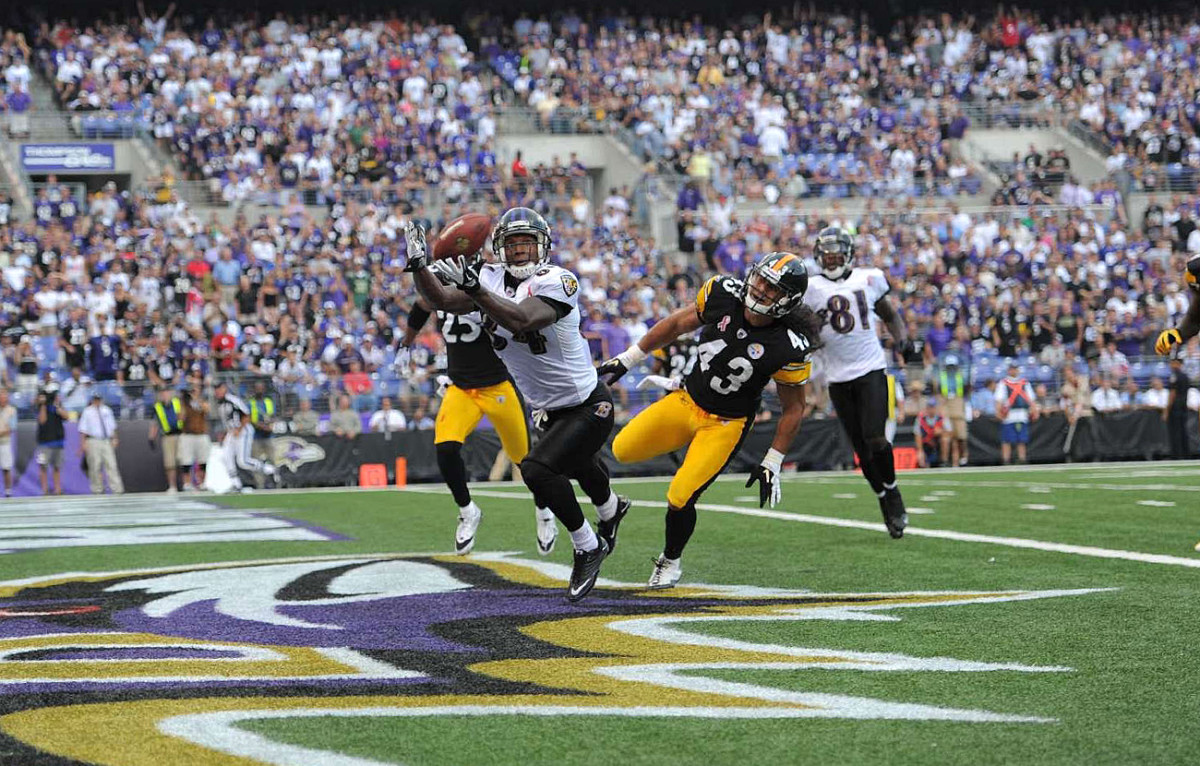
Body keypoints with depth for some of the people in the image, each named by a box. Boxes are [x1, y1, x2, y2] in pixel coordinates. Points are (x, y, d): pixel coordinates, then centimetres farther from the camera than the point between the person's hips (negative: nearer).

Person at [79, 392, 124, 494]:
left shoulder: (107, 410, 15)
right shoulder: (87, 412, 3)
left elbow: (112, 427, 19)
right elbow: (83, 429, 1)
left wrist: (114, 439, 11)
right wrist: (83, 443, -6)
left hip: (107, 441, 3)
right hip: (93, 442, -3)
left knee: (111, 465, -5)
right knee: (95, 466, -2)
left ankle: (117, 490, -10)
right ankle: (97, 490, 7)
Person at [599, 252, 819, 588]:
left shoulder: (789, 348, -24)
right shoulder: (723, 294, -16)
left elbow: (793, 409, -10)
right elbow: (678, 324, 2)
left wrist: (773, 463, -10)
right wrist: (628, 359, 6)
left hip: (725, 424, -4)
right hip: (687, 400, 4)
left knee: (680, 498, -10)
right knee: (623, 450, 2)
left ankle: (670, 561, 21)